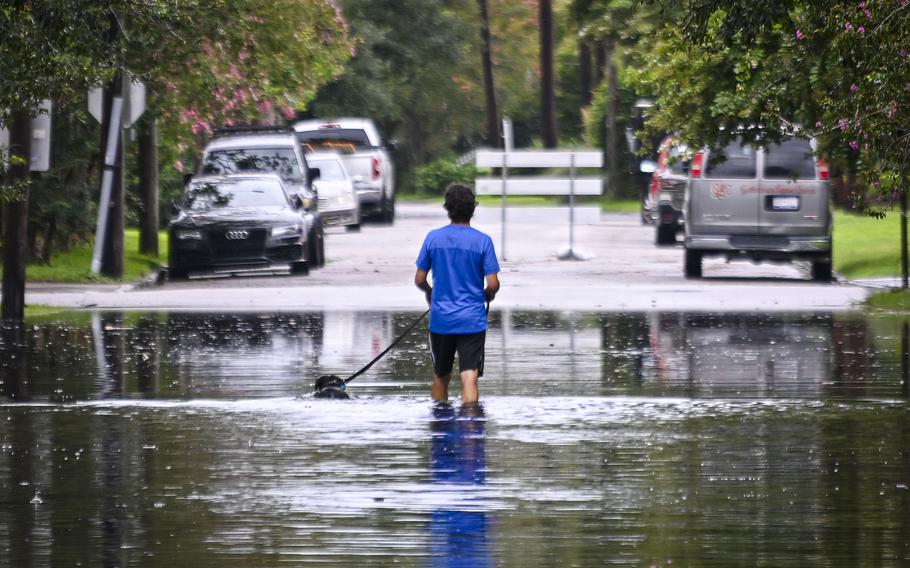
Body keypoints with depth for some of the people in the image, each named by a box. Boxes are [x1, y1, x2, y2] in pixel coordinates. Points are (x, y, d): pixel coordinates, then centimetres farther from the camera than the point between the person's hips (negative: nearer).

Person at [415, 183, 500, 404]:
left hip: (440, 319, 2)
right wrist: (487, 295, 14)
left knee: (440, 377, 18)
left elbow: (419, 280, 3)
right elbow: (493, 284, -9)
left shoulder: (433, 238, -1)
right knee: (469, 378, -7)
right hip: (472, 320, -2)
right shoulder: (482, 241, -7)